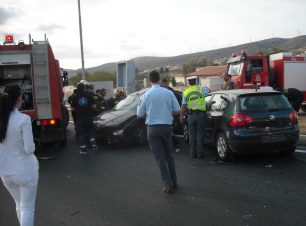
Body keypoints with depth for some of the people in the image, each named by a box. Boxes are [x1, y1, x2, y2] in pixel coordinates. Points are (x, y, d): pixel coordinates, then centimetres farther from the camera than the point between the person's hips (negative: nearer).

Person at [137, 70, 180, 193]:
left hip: (153, 128, -2)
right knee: (169, 155, 16)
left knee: (160, 157, 5)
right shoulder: (169, 93, -3)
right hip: (167, 127, 2)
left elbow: (139, 115, 0)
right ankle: (174, 183, 22)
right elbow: (177, 111, 0)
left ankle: (168, 184, 1)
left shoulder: (146, 95, -6)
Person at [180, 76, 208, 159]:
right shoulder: (201, 89, -2)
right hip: (200, 114, -1)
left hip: (191, 115, 2)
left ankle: (193, 153, 15)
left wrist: (181, 116, 11)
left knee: (192, 135, 10)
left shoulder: (185, 92, 3)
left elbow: (183, 107, 1)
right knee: (200, 135, 4)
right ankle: (200, 153, 8)